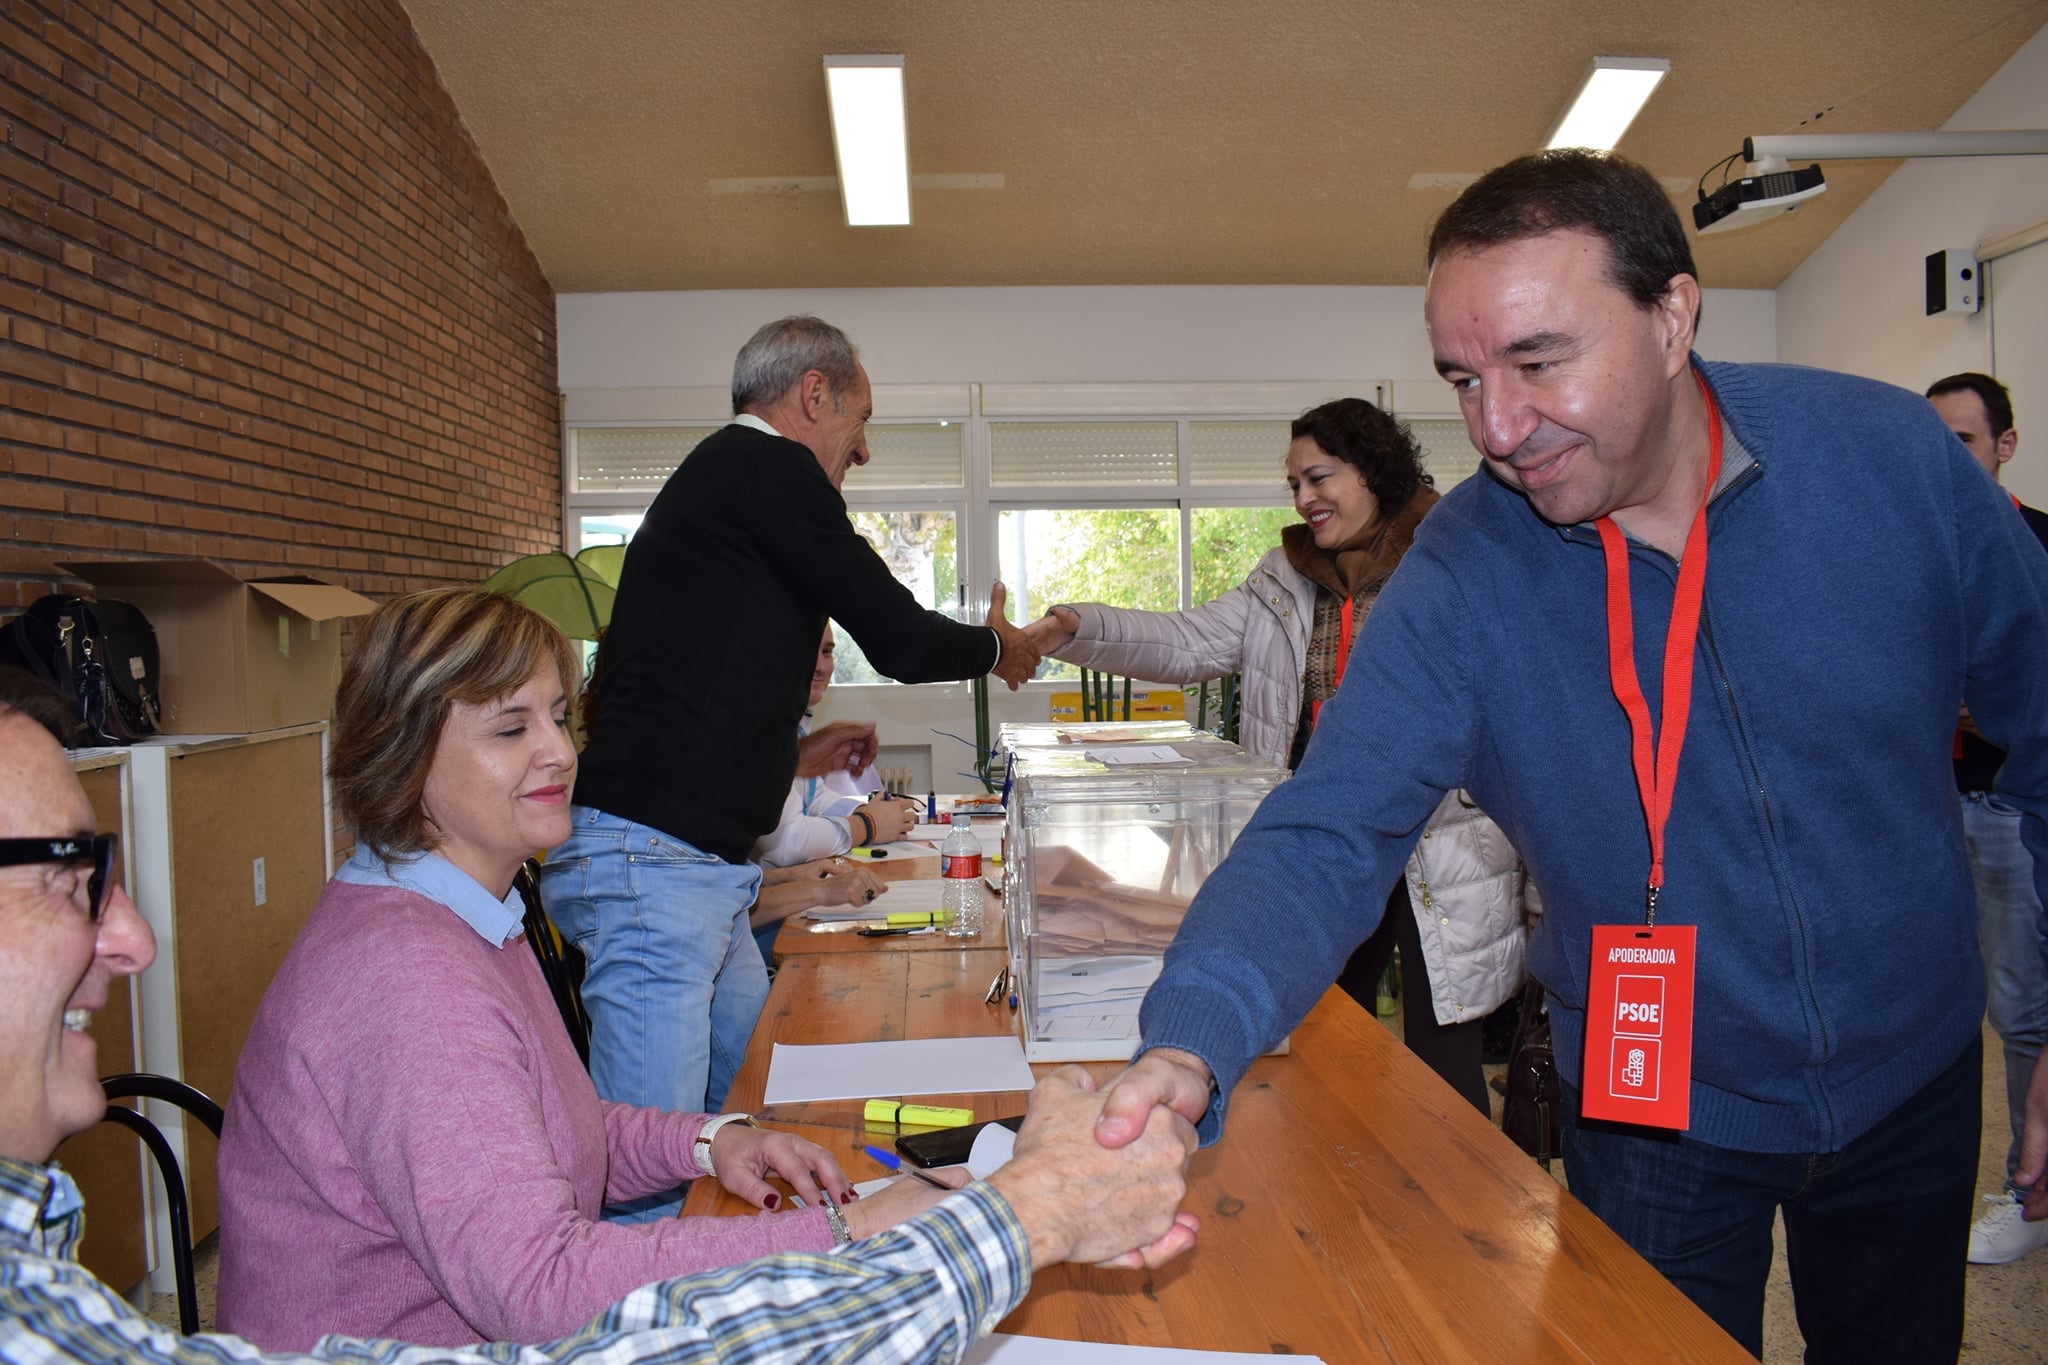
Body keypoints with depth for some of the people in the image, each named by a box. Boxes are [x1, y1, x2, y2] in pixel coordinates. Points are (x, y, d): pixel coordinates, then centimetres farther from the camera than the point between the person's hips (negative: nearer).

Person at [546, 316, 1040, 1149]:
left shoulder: (718, 474, 23)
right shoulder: (767, 466, -8)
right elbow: (899, 638, -7)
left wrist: (789, 758, 34)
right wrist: (996, 648, 12)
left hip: (701, 866, 11)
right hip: (655, 861, -11)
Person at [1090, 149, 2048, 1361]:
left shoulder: (1893, 456, -17)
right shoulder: (1458, 581, -22)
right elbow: (1325, 836, -27)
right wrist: (1189, 1047, -46)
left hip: (1915, 1083, 3)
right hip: (1656, 1117, -2)